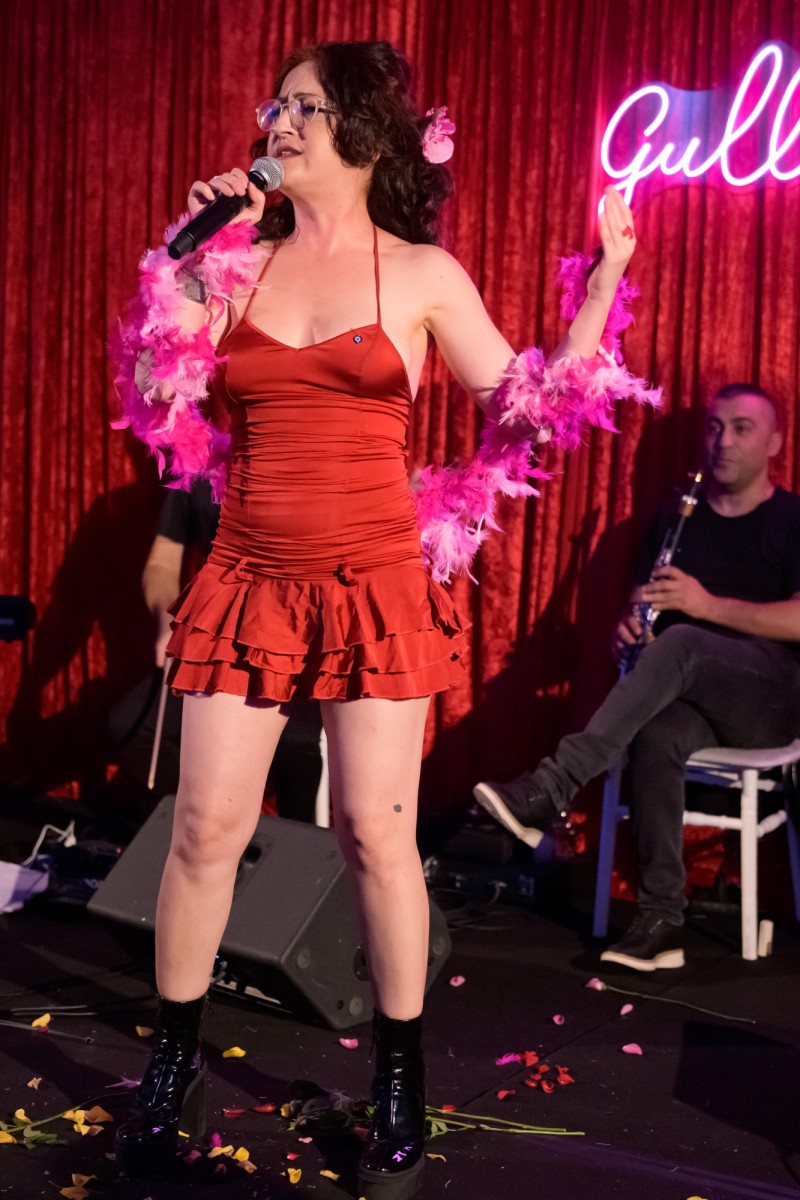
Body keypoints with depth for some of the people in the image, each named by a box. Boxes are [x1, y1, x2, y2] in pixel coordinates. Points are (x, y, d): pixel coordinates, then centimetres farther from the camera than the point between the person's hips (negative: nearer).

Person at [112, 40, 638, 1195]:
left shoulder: (425, 275, 3)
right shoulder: (241, 259, 9)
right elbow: (160, 399, 6)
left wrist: (604, 281, 0)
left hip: (374, 583, -2)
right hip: (249, 579, 3)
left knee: (377, 835, 0)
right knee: (206, 826, 4)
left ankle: (402, 1088, 18)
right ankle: (173, 1061, 23)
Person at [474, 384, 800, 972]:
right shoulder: (675, 518, 16)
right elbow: (645, 602, 19)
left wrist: (708, 604, -19)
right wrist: (630, 625, -5)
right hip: (689, 696, 4)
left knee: (679, 642, -36)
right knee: (656, 735, -35)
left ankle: (550, 790, -43)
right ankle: (662, 918, -30)